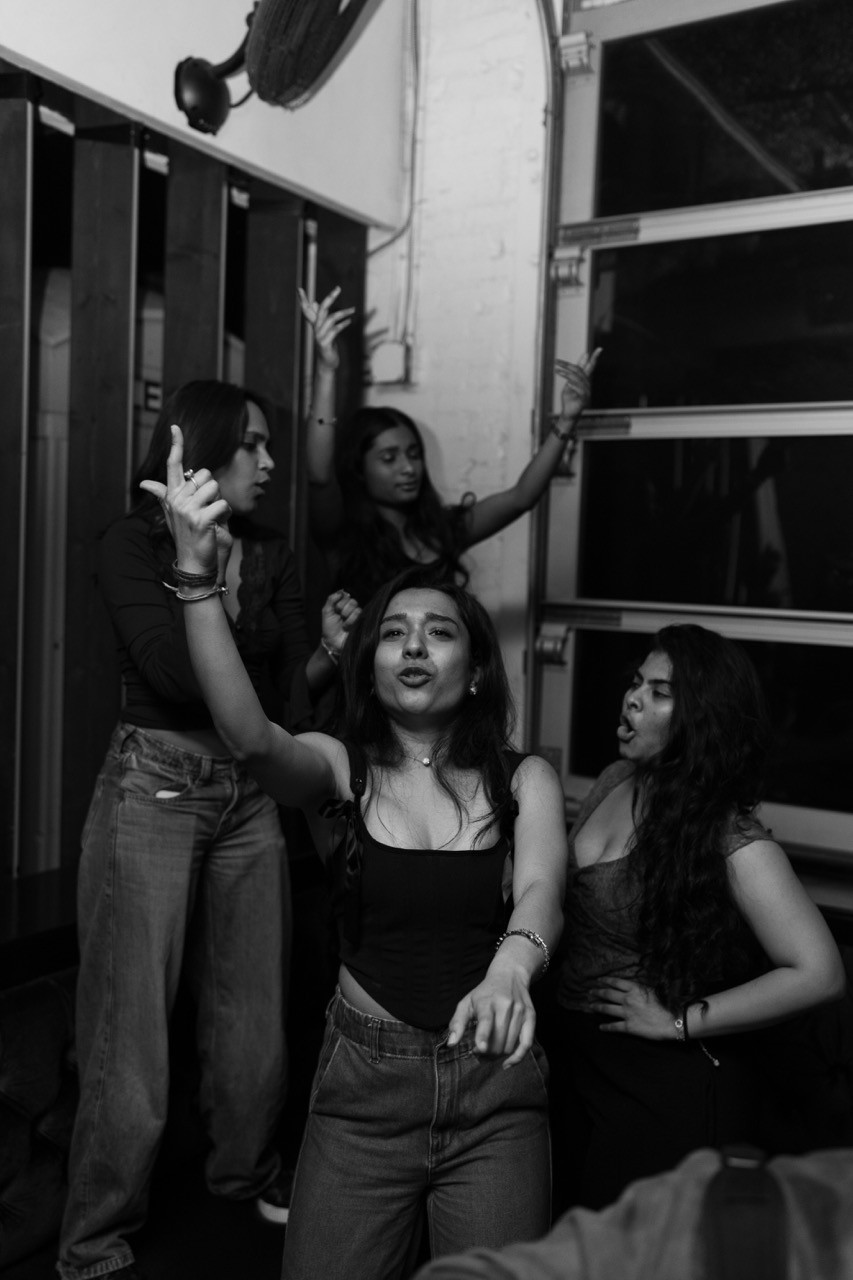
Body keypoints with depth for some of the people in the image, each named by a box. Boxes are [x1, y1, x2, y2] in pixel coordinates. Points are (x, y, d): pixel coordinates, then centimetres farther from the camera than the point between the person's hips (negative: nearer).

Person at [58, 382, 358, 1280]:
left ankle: (245, 1170, 40)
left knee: (253, 1011, 15)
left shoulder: (273, 557, 8)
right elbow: (177, 675, -19)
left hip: (249, 798, 5)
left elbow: (287, 697, 6)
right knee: (135, 1022, 2)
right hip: (153, 791, -5)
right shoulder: (134, 543, -6)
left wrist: (333, 650, -12)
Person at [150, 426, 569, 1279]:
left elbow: (541, 896, -17)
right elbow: (249, 738, -24)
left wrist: (511, 964, -41)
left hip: (494, 1084, 1)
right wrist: (198, 576, -37)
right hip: (363, 1080, 0)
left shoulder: (524, 781, 0)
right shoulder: (338, 770, -3)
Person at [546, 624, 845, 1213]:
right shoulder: (615, 783, 0)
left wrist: (678, 1022, -20)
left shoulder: (732, 842, -20)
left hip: (670, 1082, -6)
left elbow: (818, 974, -25)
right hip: (578, 1055, 6)